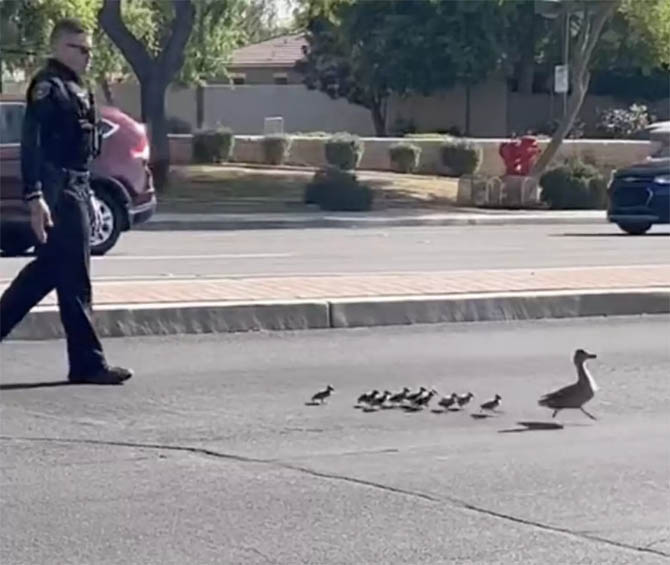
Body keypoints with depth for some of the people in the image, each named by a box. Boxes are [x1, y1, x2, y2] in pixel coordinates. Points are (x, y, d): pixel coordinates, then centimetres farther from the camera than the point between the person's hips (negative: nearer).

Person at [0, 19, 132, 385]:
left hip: (75, 189, 10)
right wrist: (35, 197, -26)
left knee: (46, 271, 15)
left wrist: (86, 196, 23)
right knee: (75, 280, -5)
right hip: (58, 192, -10)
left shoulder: (75, 89, 18)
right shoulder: (48, 86, -13)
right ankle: (87, 364, -1)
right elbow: (31, 144, -20)